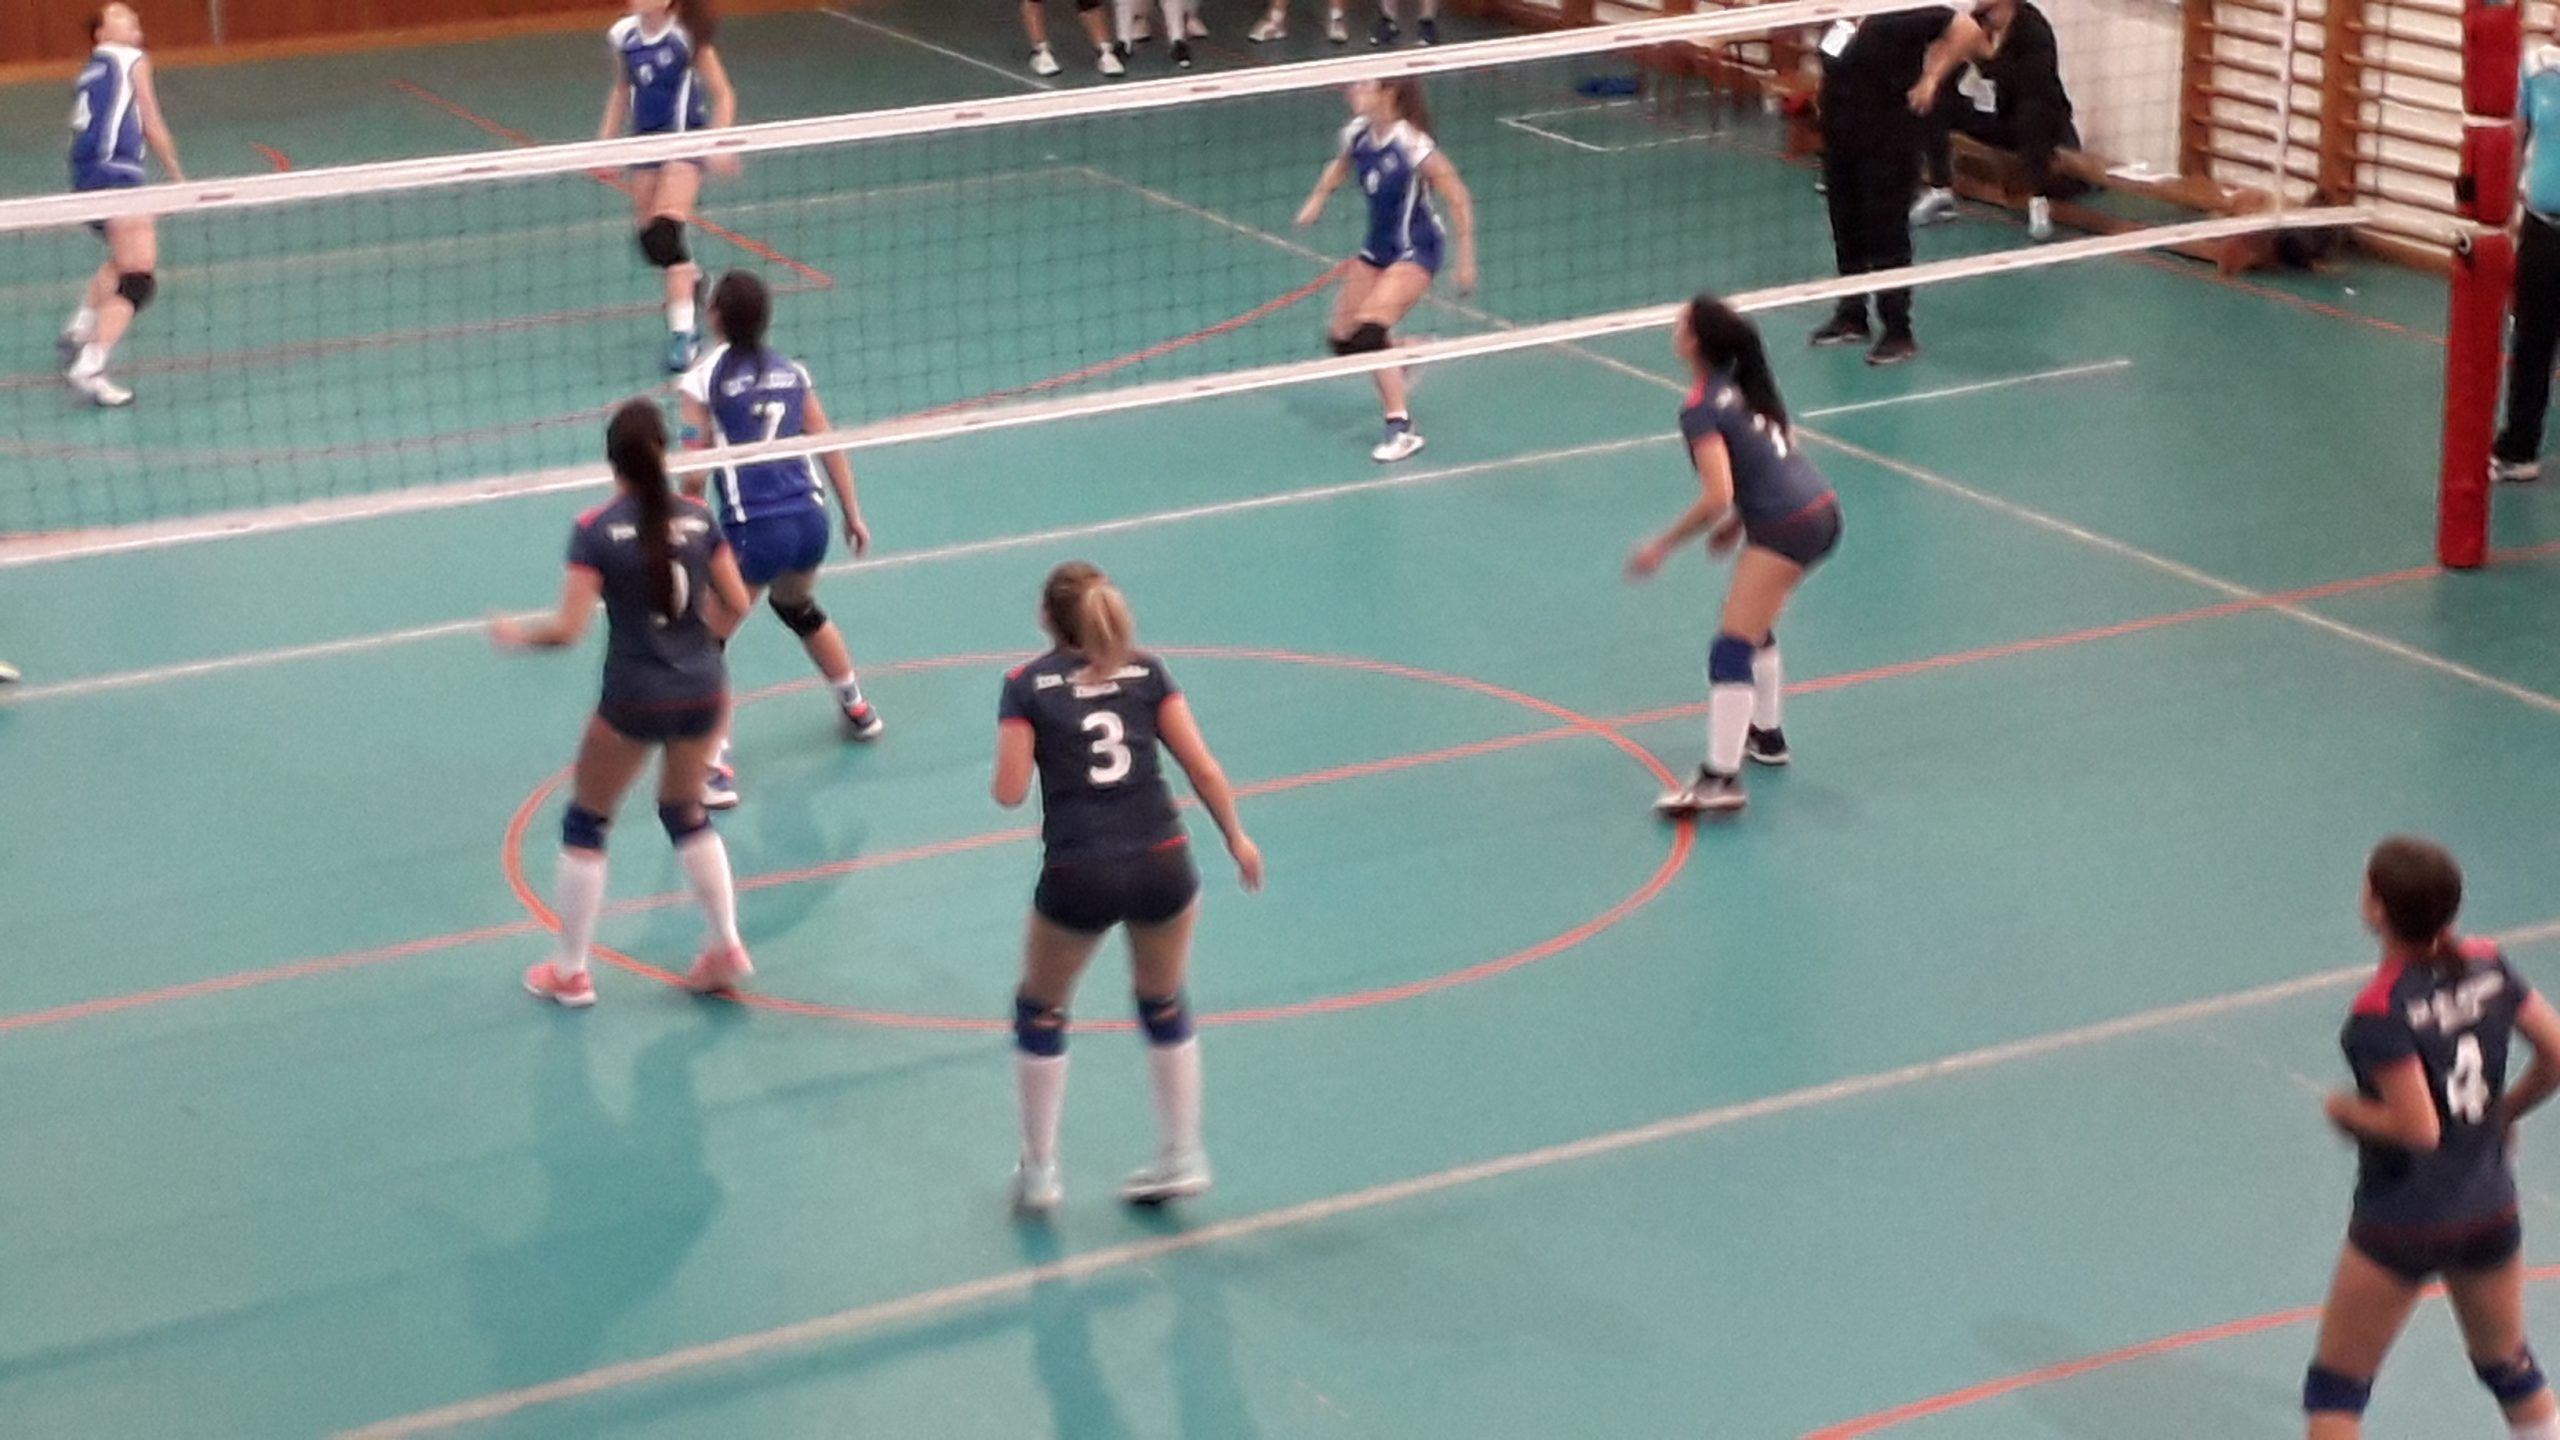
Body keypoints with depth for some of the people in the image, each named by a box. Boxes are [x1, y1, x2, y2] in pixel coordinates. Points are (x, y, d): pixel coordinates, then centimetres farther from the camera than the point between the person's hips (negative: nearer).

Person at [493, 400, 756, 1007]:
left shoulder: (596, 531, -12)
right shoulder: (697, 518, -1)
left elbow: (568, 629, -15)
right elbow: (736, 605, 5)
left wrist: (514, 634, 4)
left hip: (634, 701, -4)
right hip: (703, 693, 4)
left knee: (585, 826, 15)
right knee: (686, 814, 27)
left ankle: (569, 973, 22)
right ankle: (728, 947, 23)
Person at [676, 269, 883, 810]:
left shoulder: (703, 380, -4)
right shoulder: (791, 370, 10)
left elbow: (695, 473, -7)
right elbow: (830, 448, 12)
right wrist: (853, 516, 21)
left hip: (753, 530, -6)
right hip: (810, 519, 6)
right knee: (799, 608, 35)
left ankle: (716, 768, -8)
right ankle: (858, 709, 51)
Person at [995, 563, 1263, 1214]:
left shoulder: (1027, 685, 4)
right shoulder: (1146, 670, 9)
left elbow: (1010, 792, -3)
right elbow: (1202, 768, 5)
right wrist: (1237, 838, 17)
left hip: (1078, 877, -2)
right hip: (1162, 866, 2)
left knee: (1041, 1012, 22)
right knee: (1164, 1007, 26)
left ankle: (1039, 1172, 25)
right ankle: (1182, 1158, 29)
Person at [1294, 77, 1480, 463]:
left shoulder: (1412, 146, -25)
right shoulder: (1357, 133, -6)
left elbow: (1459, 200, -17)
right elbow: (1342, 164, 20)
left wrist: (1466, 261, -15)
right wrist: (1318, 197, 4)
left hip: (1415, 252, -7)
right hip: (1377, 249, 7)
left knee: (1368, 333, -23)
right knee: (1344, 341, 6)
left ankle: (1403, 431, -15)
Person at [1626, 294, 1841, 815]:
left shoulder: (1702, 410, -14)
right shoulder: (1747, 383, 12)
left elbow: (1717, 497, -21)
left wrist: (1661, 547, -12)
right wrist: (1741, 520, 21)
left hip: (1788, 528, -9)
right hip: (1821, 508, 9)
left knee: (1732, 649, -10)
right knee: (1754, 626, 28)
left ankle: (1721, 778, -14)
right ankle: (1766, 736, 41)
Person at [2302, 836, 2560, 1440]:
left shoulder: (2379, 1012, -24)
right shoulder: (2488, 967, -6)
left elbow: (2418, 1128, -26)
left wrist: (2347, 1110, -9)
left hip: (2400, 1225, -6)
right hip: (2491, 1211, 6)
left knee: (2334, 1389, 9)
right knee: (2509, 1368, 26)